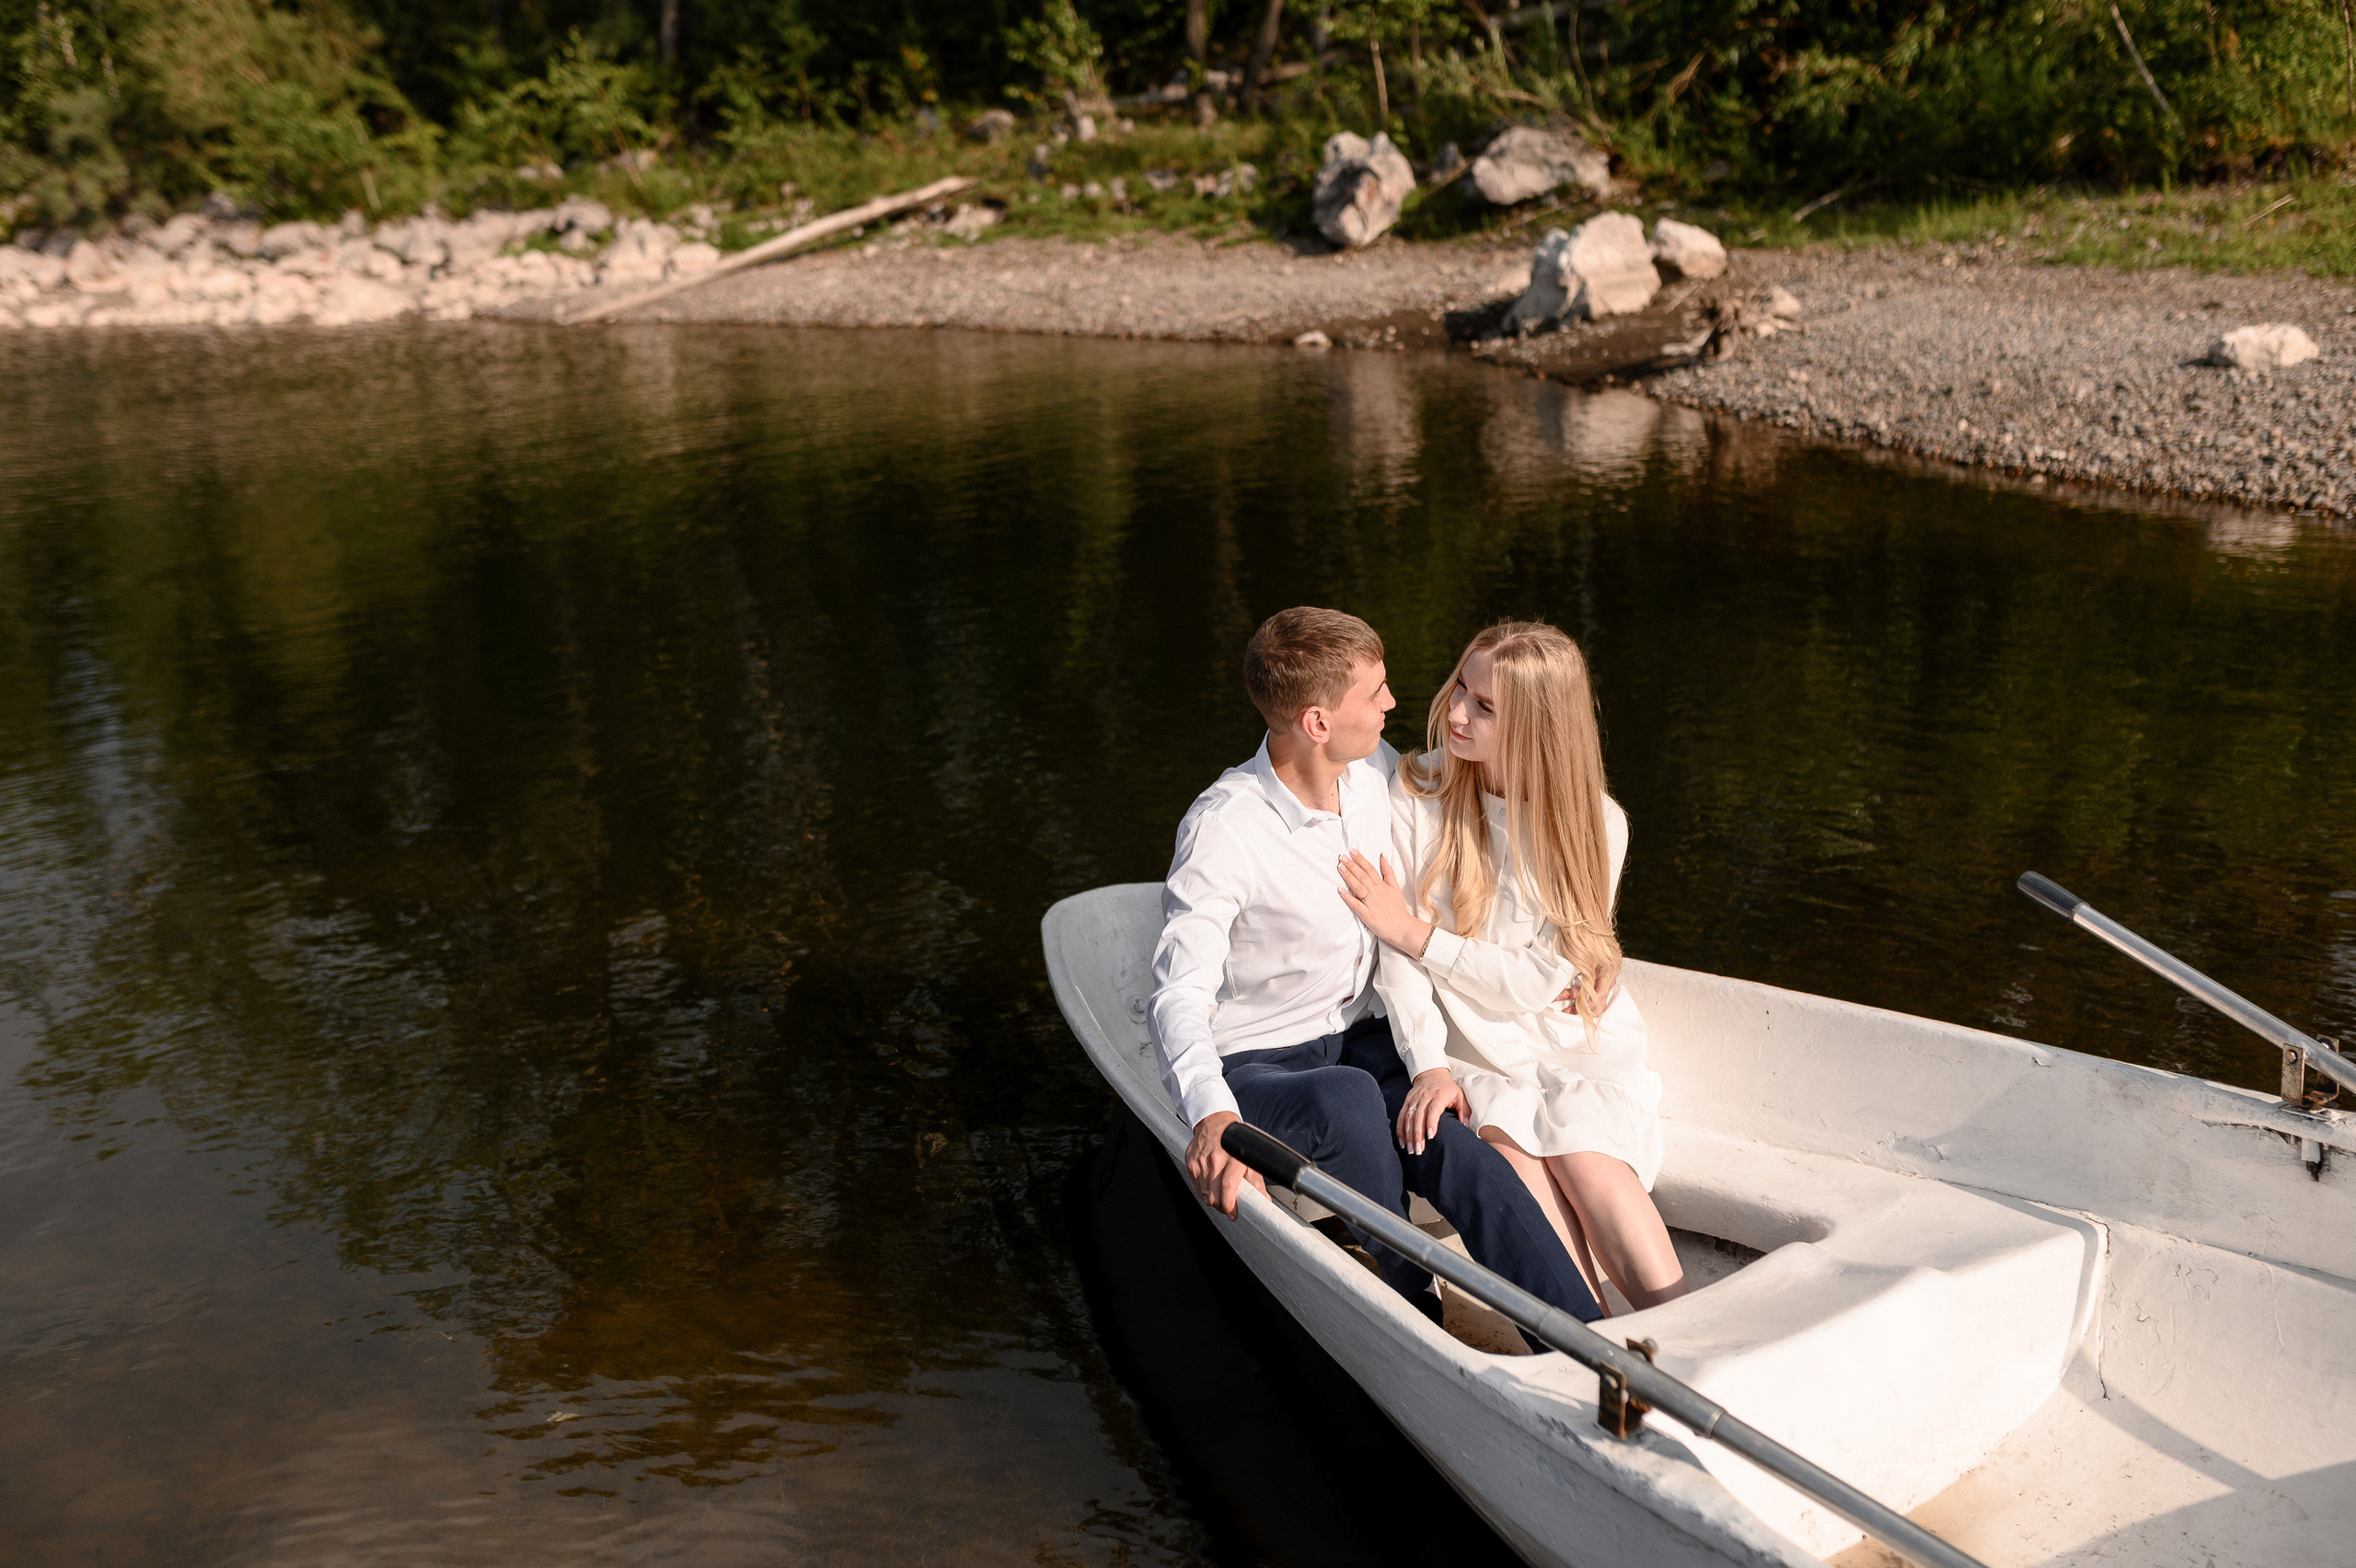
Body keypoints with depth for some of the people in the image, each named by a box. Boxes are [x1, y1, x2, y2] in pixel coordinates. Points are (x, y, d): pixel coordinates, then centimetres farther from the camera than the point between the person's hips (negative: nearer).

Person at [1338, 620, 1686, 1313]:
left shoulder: (1595, 825, -5)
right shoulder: (1417, 791, -3)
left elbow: (1538, 978, -8)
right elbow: (1395, 956, -7)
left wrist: (1415, 932, -12)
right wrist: (1429, 1067, -20)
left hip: (1580, 1042, 0)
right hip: (1474, 1053, 0)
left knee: (1588, 1163, -27)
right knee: (1522, 1171, -28)